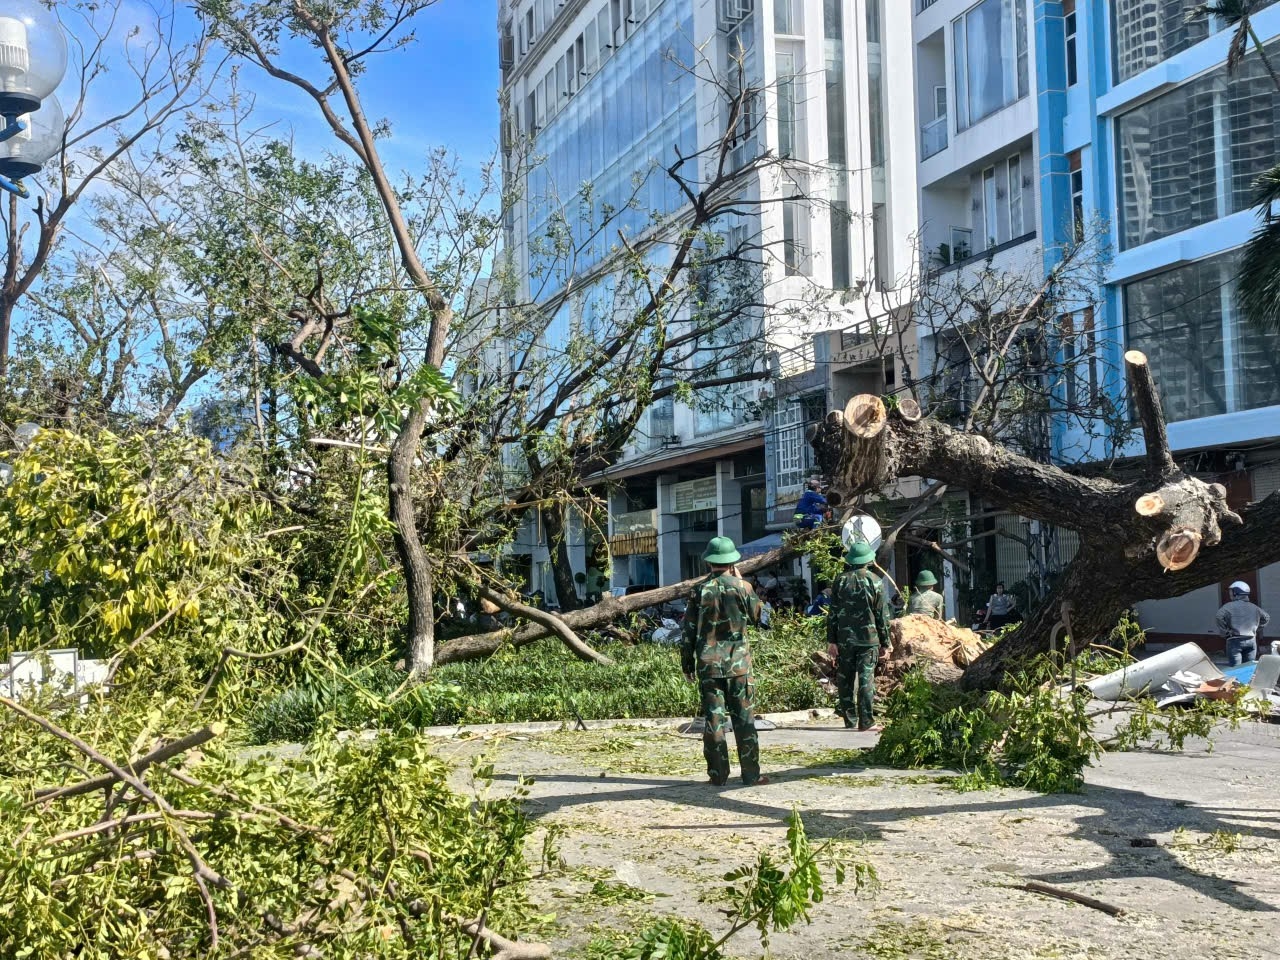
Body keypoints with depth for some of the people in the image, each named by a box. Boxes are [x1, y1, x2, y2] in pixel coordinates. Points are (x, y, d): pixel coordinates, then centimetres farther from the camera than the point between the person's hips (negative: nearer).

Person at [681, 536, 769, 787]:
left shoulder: (699, 591, -2)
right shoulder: (742, 588, -5)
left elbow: (688, 631, 0)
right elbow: (756, 616, 12)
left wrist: (687, 665, 10)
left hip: (708, 665, 1)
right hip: (738, 663, -1)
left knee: (713, 719, 5)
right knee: (744, 719, 5)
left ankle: (718, 774, 7)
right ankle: (751, 774, 6)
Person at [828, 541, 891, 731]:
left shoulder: (841, 581, 1)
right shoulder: (874, 582, -3)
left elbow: (832, 614, 2)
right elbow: (881, 615, -1)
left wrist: (832, 640, 7)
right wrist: (885, 643, 6)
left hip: (845, 639, 2)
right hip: (868, 639, -2)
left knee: (845, 679, 11)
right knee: (866, 679, -2)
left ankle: (849, 718, 16)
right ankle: (865, 722, -4)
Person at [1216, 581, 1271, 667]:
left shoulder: (1229, 606, -7)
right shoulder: (1253, 607, 12)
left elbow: (1220, 617, -23)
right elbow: (1266, 618, 22)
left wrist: (1225, 632, -12)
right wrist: (1257, 630, 21)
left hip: (1235, 641, -5)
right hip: (1251, 641, 5)